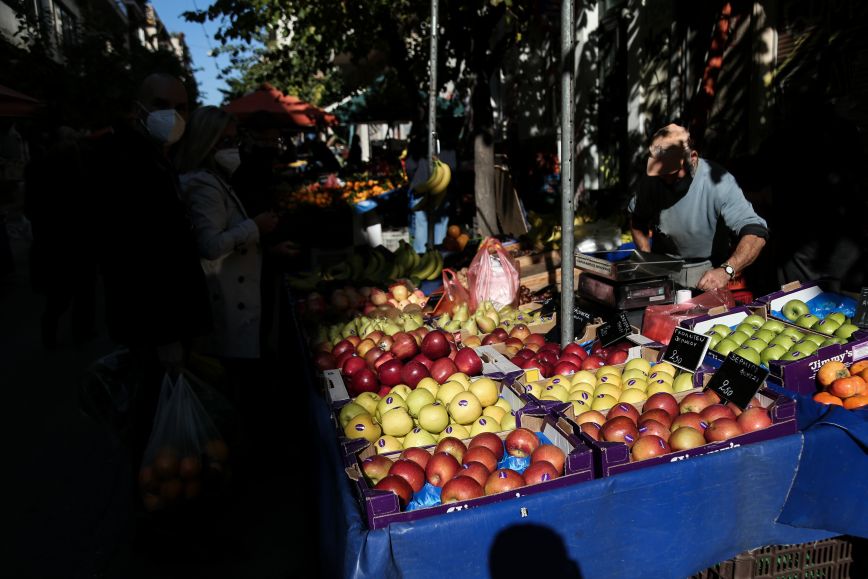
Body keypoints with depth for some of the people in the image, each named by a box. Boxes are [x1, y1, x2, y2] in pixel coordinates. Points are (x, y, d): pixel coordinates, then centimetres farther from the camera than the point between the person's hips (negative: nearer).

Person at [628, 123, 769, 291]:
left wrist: (726, 271, -42)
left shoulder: (718, 182, -20)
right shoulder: (652, 180, -8)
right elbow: (637, 219, 10)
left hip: (706, 269, -2)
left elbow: (756, 233, -25)